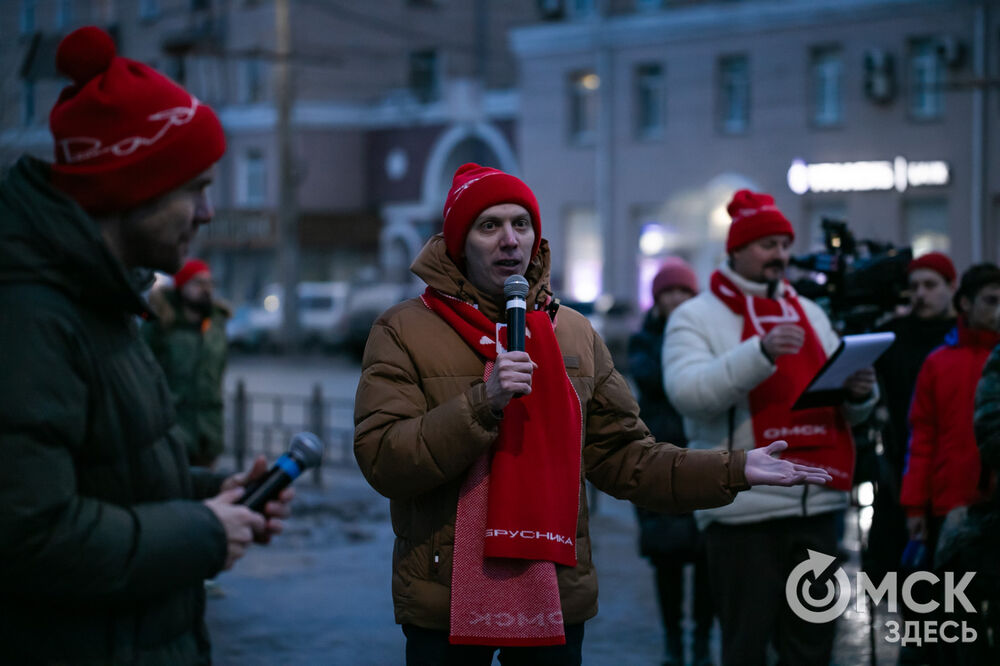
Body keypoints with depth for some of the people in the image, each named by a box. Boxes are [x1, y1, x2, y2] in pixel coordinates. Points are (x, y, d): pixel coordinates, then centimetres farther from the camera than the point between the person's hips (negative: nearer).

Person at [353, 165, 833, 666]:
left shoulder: (574, 334, 9)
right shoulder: (404, 332, -3)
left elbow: (622, 457, 9)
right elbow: (382, 461, -13)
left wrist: (734, 471, -1)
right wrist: (483, 404, -22)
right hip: (446, 602, -3)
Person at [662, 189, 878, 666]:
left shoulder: (809, 314, 19)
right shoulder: (696, 317, 1)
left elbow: (845, 411, 21)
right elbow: (687, 392, -17)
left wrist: (860, 395, -3)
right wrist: (761, 351, -27)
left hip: (817, 504, 5)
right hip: (743, 511, -5)